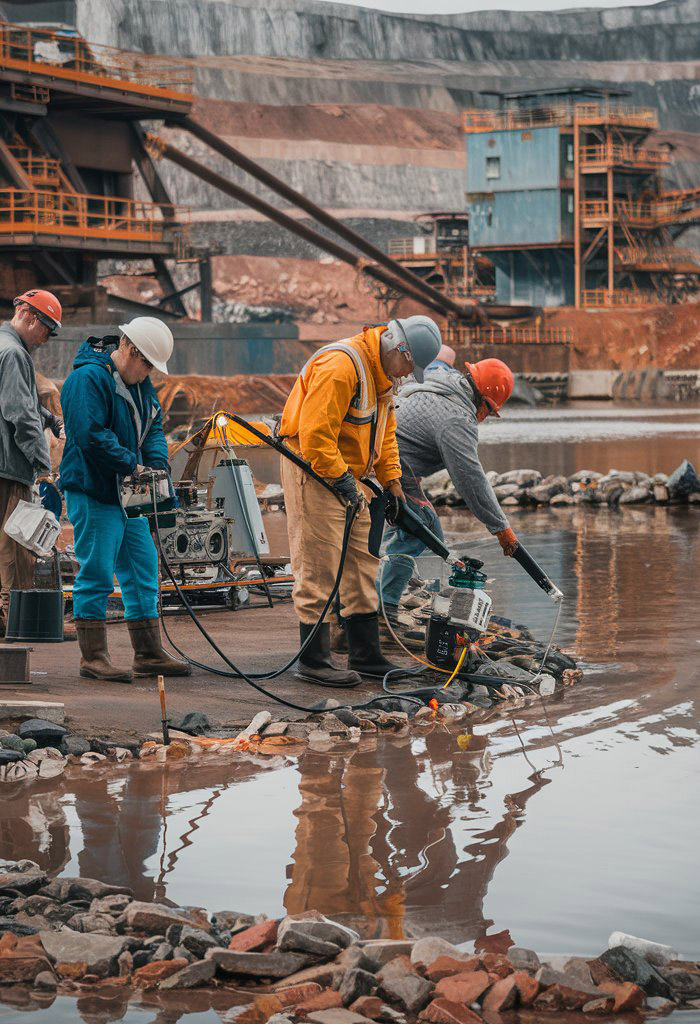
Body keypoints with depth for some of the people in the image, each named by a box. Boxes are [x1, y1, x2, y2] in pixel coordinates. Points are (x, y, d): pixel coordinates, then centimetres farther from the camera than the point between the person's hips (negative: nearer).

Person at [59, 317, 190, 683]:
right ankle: (93, 657, 0)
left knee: (143, 568, 11)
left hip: (128, 494, 9)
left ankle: (149, 654, 18)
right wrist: (132, 465, -20)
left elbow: (154, 427, 17)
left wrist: (157, 464, -2)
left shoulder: (139, 382, 14)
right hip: (93, 493, -9)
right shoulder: (88, 378, -16)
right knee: (96, 572, -6)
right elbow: (91, 436, -24)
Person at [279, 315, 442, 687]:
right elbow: (315, 432, -28)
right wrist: (341, 479, -23)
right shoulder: (341, 366, -24)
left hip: (346, 474, 10)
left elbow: (384, 431, 19)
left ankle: (365, 654, 18)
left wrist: (392, 483, 11)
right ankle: (313, 660, -2)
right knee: (319, 567, -8)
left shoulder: (383, 372, 9)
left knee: (362, 564, 11)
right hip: (312, 471, -10)